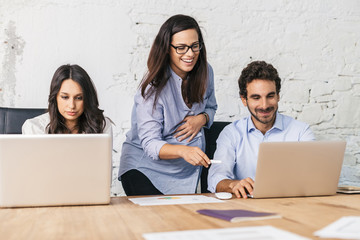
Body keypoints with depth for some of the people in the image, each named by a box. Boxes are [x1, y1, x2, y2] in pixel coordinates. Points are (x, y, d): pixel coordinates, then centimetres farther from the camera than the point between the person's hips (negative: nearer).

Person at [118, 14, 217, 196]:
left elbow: (211, 106, 15)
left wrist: (202, 119, -11)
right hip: (143, 168, -5)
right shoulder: (153, 87, -21)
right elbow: (150, 143, -25)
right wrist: (183, 151, -46)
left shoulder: (205, 72, -3)